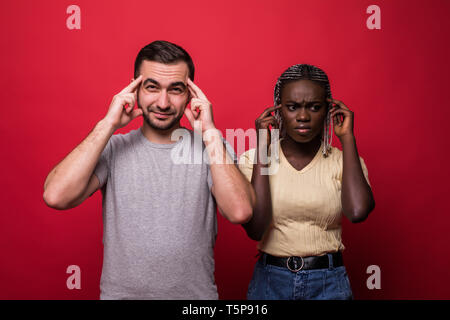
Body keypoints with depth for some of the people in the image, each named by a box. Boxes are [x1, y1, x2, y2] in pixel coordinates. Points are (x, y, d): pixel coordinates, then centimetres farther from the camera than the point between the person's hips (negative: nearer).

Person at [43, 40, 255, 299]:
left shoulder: (211, 147, -7)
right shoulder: (113, 148, -6)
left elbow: (240, 212, -23)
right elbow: (56, 196, -21)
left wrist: (210, 132, -22)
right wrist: (108, 125, -19)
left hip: (196, 292, 0)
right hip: (120, 291, 0)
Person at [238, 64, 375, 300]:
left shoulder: (344, 161, -3)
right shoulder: (252, 159, -6)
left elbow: (358, 211, -23)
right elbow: (255, 228, -19)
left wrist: (347, 138, -14)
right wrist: (262, 149, -18)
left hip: (329, 282, 1)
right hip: (270, 280, 0)